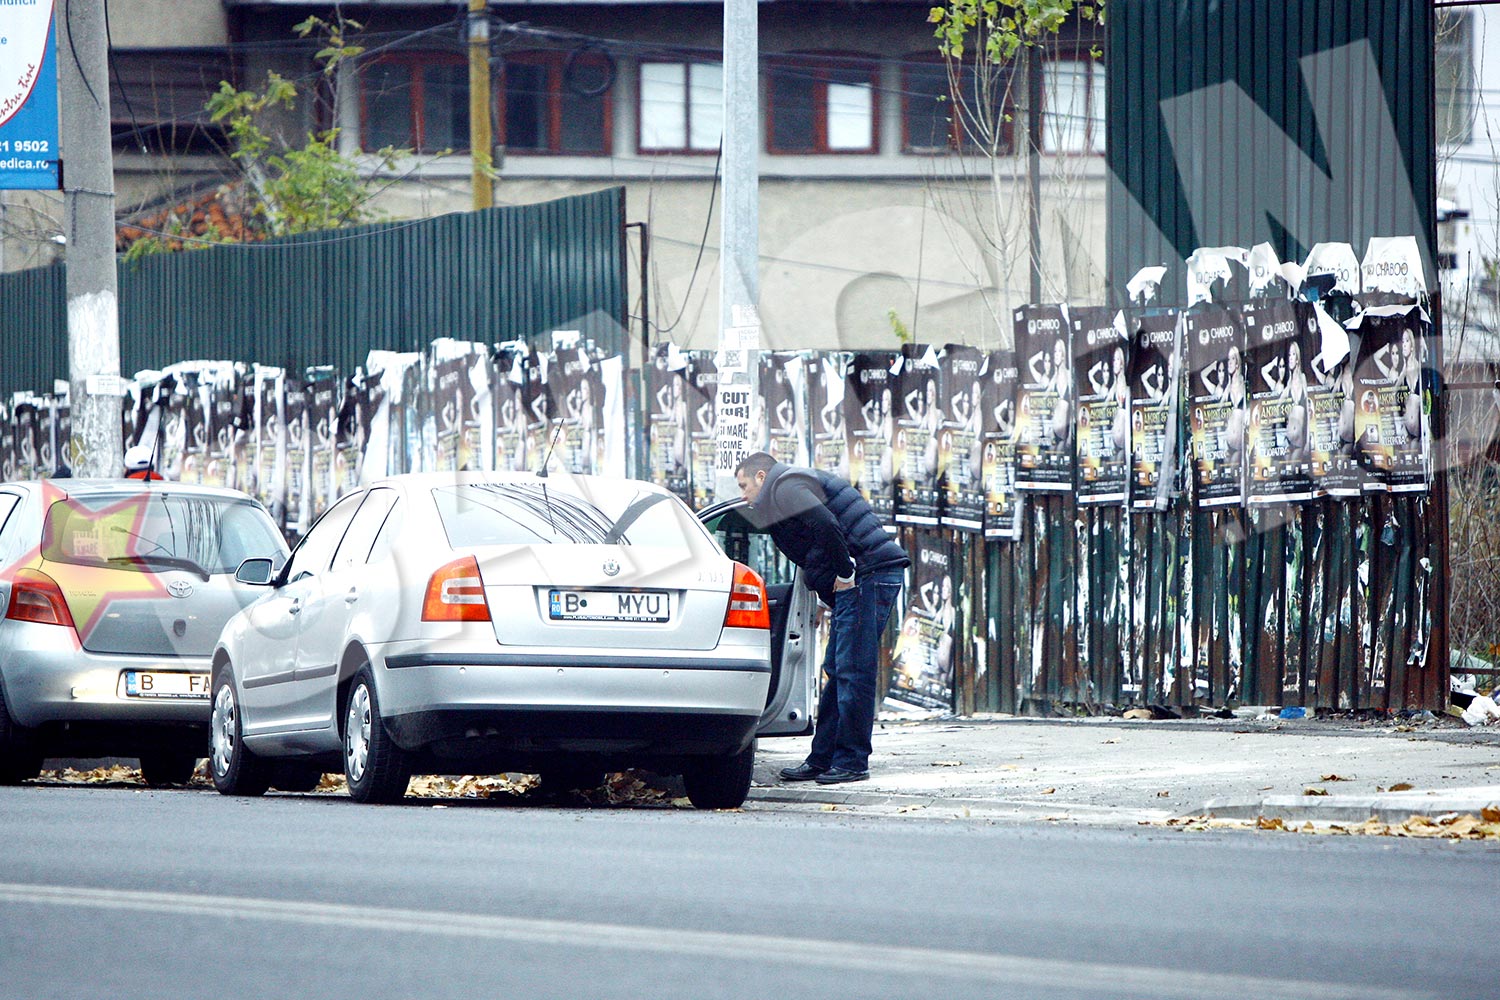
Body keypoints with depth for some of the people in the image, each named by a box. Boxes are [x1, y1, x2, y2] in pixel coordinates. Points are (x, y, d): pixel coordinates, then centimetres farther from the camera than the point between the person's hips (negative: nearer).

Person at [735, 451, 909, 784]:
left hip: (868, 574, -11)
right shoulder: (796, 484, 27)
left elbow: (826, 526, -22)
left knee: (852, 670, -8)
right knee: (837, 670, 13)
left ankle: (852, 761, -6)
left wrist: (845, 573, -15)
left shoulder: (786, 487, -5)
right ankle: (821, 759, 16)